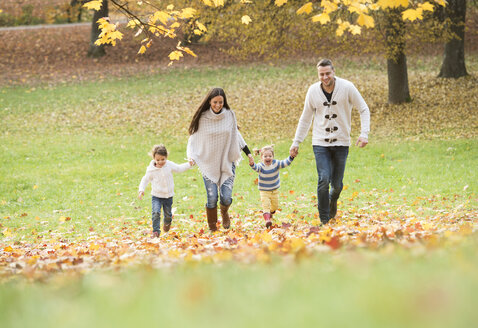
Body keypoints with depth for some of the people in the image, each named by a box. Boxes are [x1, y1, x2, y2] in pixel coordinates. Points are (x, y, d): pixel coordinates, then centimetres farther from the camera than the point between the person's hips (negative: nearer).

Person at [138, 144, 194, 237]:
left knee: (168, 214, 16)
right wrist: (141, 190, -10)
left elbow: (179, 168, 13)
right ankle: (156, 231, -11)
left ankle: (167, 223, 49)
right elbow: (145, 180, 0)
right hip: (156, 196, -3)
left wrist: (189, 164, 6)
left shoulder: (169, 165, -4)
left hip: (168, 195, 3)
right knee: (156, 213, -21)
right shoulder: (151, 170, -11)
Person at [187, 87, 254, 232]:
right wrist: (191, 157, -11)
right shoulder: (202, 118, -7)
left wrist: (248, 153, 12)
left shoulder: (230, 115, -1)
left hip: (227, 163, 1)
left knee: (226, 197, -9)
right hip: (209, 164, -1)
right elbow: (193, 139, 2)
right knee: (212, 198, -9)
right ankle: (212, 228, 14)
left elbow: (236, 135, 13)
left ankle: (224, 212, 28)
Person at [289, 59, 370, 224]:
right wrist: (296, 142, 9)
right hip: (320, 142, 0)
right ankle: (324, 220, -6)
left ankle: (333, 200, 41)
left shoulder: (347, 87, -8)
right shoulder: (313, 91, -1)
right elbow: (305, 118, 10)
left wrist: (364, 134, -13)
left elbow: (364, 110, 0)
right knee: (324, 179, -15)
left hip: (341, 142, 0)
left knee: (337, 183, 4)